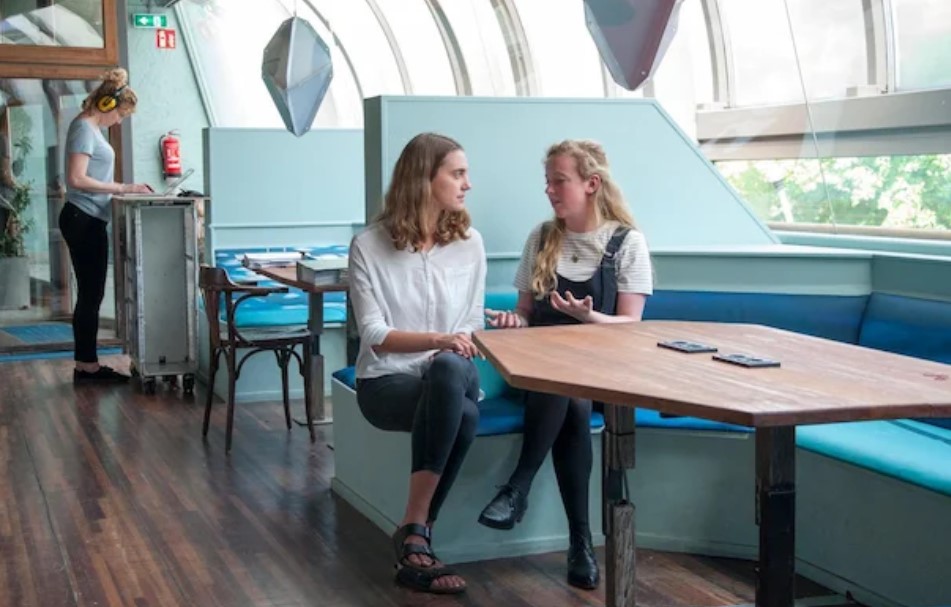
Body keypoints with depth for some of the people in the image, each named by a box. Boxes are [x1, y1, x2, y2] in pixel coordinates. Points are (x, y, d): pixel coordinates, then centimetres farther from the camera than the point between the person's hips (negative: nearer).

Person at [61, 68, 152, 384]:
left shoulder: (92, 128, 17)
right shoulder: (84, 127, -13)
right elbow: (77, 179, -21)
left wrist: (125, 188, 8)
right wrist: (122, 188, -18)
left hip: (89, 220, 10)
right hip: (83, 220, -10)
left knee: (91, 294, 10)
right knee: (90, 294, -6)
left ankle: (87, 365, 15)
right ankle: (86, 365, 0)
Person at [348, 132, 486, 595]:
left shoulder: (470, 243, 5)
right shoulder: (368, 246, -5)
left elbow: (472, 324, 9)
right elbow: (374, 334, -10)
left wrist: (456, 351, -14)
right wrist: (437, 340, -25)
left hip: (452, 374, 3)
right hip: (388, 381, -3)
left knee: (449, 369, -37)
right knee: (462, 413, -35)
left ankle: (414, 530, -25)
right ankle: (415, 536, -21)